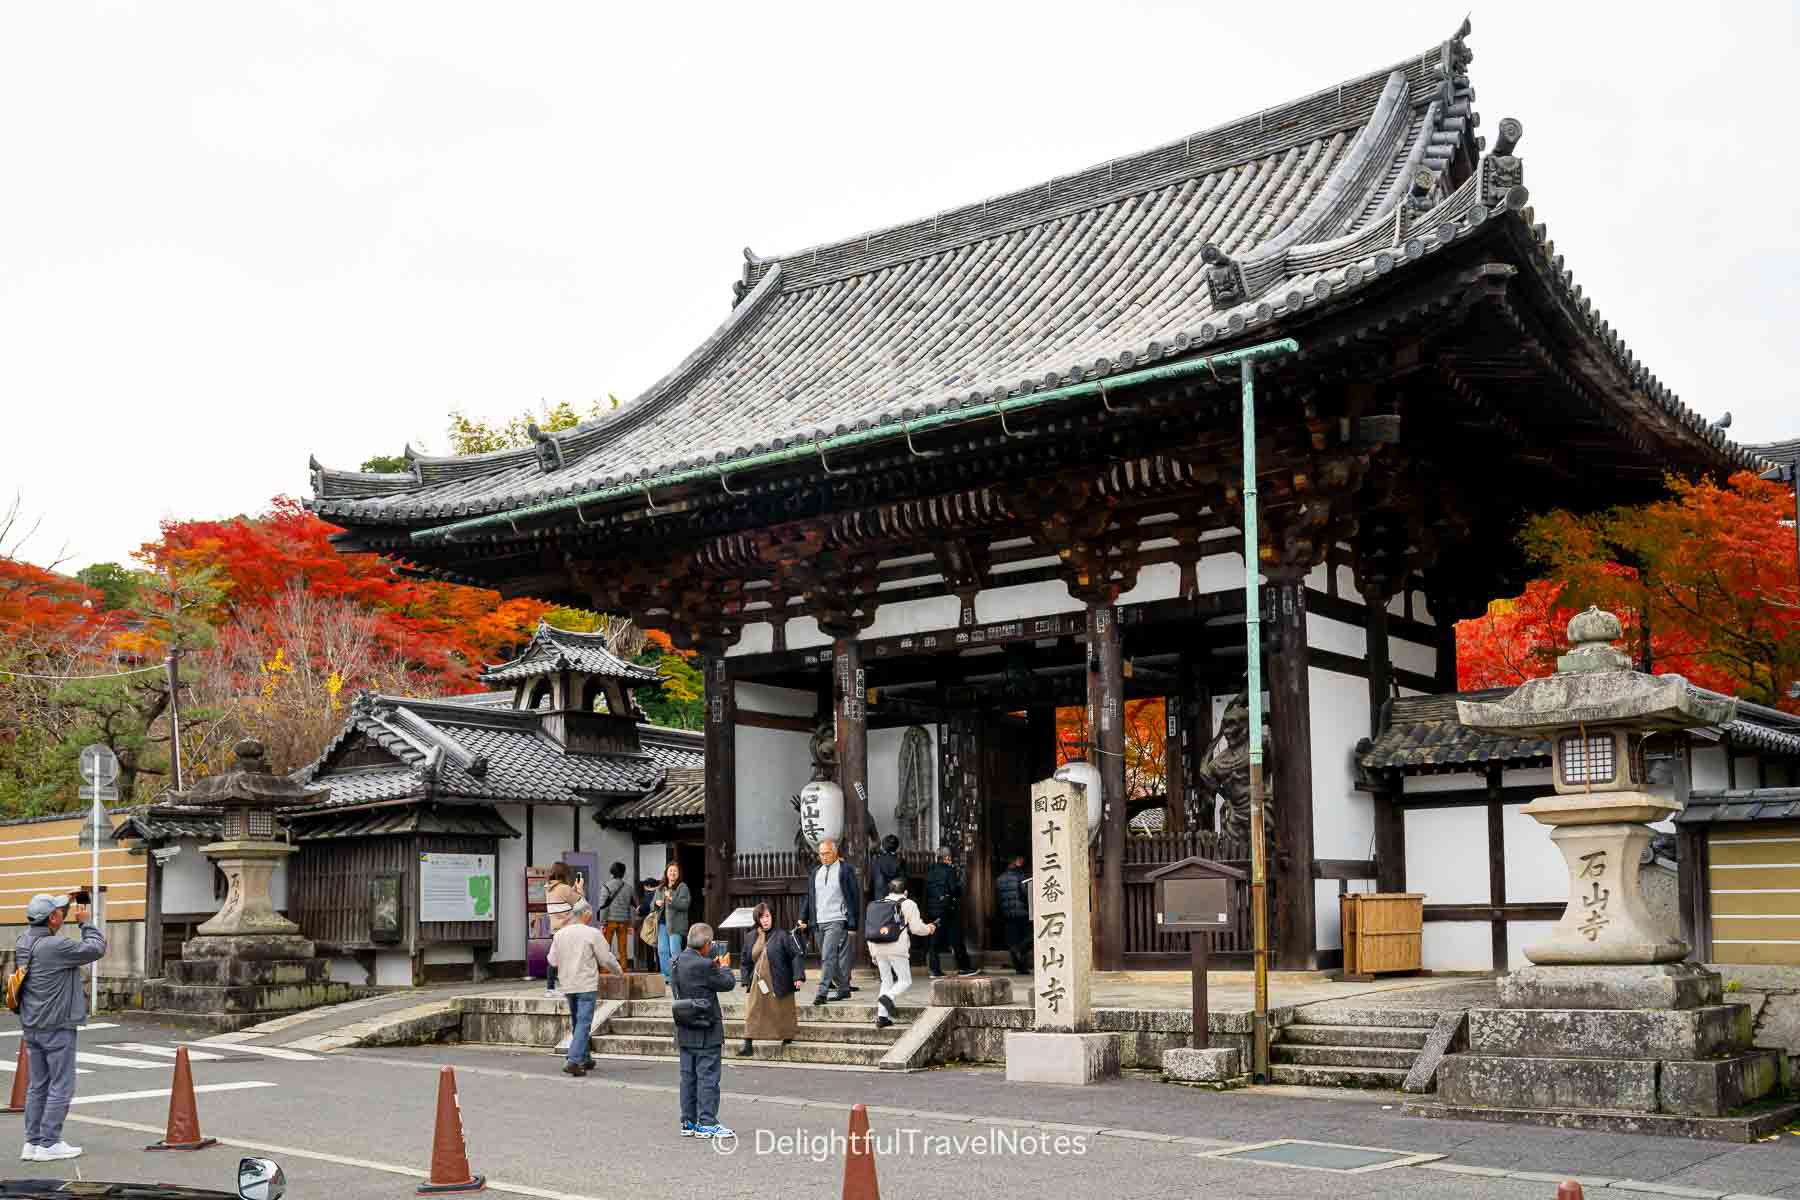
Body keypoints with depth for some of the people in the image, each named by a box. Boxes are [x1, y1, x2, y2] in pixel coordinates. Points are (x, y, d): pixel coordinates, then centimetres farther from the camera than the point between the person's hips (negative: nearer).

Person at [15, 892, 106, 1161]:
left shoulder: (24, 940, 3)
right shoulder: (56, 947, -22)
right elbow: (96, 948, -14)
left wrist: (69, 911, 15)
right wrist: (84, 922, -1)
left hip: (31, 1026, 8)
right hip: (57, 1028, -8)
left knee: (37, 1086, 14)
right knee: (61, 1086, 0)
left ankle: (32, 1142, 16)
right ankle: (49, 1144, 2)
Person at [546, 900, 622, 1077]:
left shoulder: (560, 934, 5)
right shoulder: (592, 933, -10)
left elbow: (552, 960, 9)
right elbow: (606, 959, -7)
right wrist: (618, 970, 12)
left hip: (568, 985, 6)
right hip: (586, 985, -6)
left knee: (576, 1024, 17)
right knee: (583, 1024, -6)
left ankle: (584, 1059, 24)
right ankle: (573, 1061, -16)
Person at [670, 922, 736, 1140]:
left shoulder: (677, 961, 4)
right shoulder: (704, 965, -21)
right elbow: (728, 983, -10)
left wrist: (714, 966, 13)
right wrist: (724, 966, 8)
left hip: (684, 1031, 8)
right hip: (706, 1032, -8)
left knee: (688, 1077, 13)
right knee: (708, 1077, -2)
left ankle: (688, 1123, 18)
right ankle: (707, 1123, 0)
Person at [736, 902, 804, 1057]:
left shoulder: (782, 935, -7)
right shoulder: (750, 937, 7)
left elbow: (796, 955, -8)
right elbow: (746, 961, 15)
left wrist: (798, 976, -16)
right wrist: (746, 981, 9)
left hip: (778, 983, -4)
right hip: (758, 983, 4)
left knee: (783, 1012, 7)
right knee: (753, 1013, -2)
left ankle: (788, 1037, 28)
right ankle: (748, 1045, 0)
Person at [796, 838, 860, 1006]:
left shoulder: (846, 870, -1)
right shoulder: (815, 874, 15)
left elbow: (855, 896, -3)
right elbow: (809, 898, 18)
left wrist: (853, 922, -8)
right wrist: (803, 920, 8)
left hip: (836, 921, -6)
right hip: (818, 922, 6)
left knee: (828, 956, -16)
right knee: (826, 958, 10)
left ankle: (822, 992, -19)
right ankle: (843, 988, 21)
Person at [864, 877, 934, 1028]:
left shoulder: (877, 904, 19)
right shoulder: (908, 904, 3)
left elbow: (868, 930, 19)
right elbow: (916, 927, -3)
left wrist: (873, 953, 25)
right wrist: (929, 929, 18)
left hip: (878, 948, 5)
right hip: (897, 948, -5)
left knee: (886, 980, 15)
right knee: (905, 980, 3)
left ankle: (881, 1017, 8)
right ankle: (889, 997, -26)